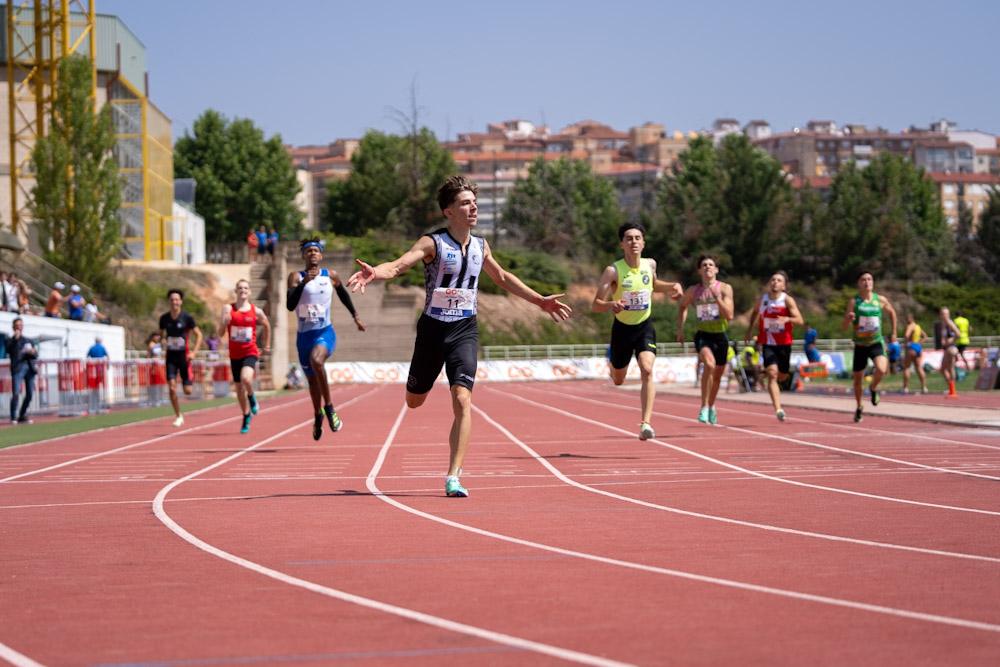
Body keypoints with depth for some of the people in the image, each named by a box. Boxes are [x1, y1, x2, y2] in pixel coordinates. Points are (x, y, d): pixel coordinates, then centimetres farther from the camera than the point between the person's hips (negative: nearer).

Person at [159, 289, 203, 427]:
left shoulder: (187, 317, -9)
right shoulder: (164, 318, 0)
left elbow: (198, 335, -4)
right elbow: (161, 334, 17)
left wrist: (194, 352, -13)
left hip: (184, 355, -2)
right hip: (171, 355, 2)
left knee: (187, 391, -3)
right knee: (171, 387, -11)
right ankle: (178, 416, 4)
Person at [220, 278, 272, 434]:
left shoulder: (256, 311, -4)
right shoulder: (228, 309, -4)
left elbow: (267, 326, 17)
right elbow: (220, 333, -6)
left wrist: (267, 345, 21)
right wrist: (224, 322, -26)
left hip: (250, 352, -2)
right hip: (235, 354, 2)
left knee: (246, 378, -30)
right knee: (239, 387, 11)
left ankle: (252, 398, 3)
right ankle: (246, 416, 31)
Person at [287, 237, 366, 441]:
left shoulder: (330, 276, 1)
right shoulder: (296, 277, -3)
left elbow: (343, 294, 21)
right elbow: (290, 305, -17)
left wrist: (355, 317, 26)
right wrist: (303, 283, -27)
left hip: (325, 332, -2)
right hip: (304, 335, 2)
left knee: (316, 360, -34)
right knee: (312, 379, 15)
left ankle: (329, 407, -22)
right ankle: (318, 416, 41)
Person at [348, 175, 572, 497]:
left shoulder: (480, 246, 5)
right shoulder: (433, 243, -11)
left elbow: (502, 277, 22)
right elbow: (398, 265, -26)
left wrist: (540, 301, 25)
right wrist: (373, 273, -48)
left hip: (465, 331, 2)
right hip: (433, 328, -2)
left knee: (462, 401, -15)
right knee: (414, 401, 13)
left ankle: (453, 479, -13)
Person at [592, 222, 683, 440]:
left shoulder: (650, 264, -6)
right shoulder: (612, 271, -19)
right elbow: (596, 305, -21)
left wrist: (672, 286, 0)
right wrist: (612, 304, -43)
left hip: (645, 326, 1)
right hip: (622, 329, -1)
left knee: (647, 370, -23)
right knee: (618, 380, 16)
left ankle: (646, 423, -24)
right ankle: (612, 359, 54)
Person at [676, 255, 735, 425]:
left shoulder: (725, 289, -4)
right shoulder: (693, 291, -1)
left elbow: (729, 316, -13)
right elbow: (682, 306, 19)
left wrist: (717, 297, -23)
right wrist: (680, 328, 11)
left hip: (720, 336, 2)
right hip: (703, 335, -2)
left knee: (718, 375, 15)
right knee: (710, 363, -31)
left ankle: (711, 406, 43)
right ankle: (704, 407, -25)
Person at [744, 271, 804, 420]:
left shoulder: (787, 300, -10)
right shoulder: (762, 299, -1)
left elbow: (800, 320, -19)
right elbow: (755, 313, 22)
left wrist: (787, 319, -38)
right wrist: (749, 330, 18)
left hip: (784, 344, 0)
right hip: (768, 344, 0)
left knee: (782, 376, 14)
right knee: (772, 373, -19)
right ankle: (778, 409, -26)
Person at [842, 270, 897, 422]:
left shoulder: (880, 300, -4)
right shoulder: (854, 302, -8)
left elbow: (892, 312, 17)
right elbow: (845, 327, -8)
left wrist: (893, 333, 17)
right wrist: (849, 319, -31)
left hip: (876, 343, 0)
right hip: (860, 345, 0)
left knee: (881, 369, -27)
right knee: (858, 378, 8)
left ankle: (873, 388, 8)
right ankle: (859, 407, 32)